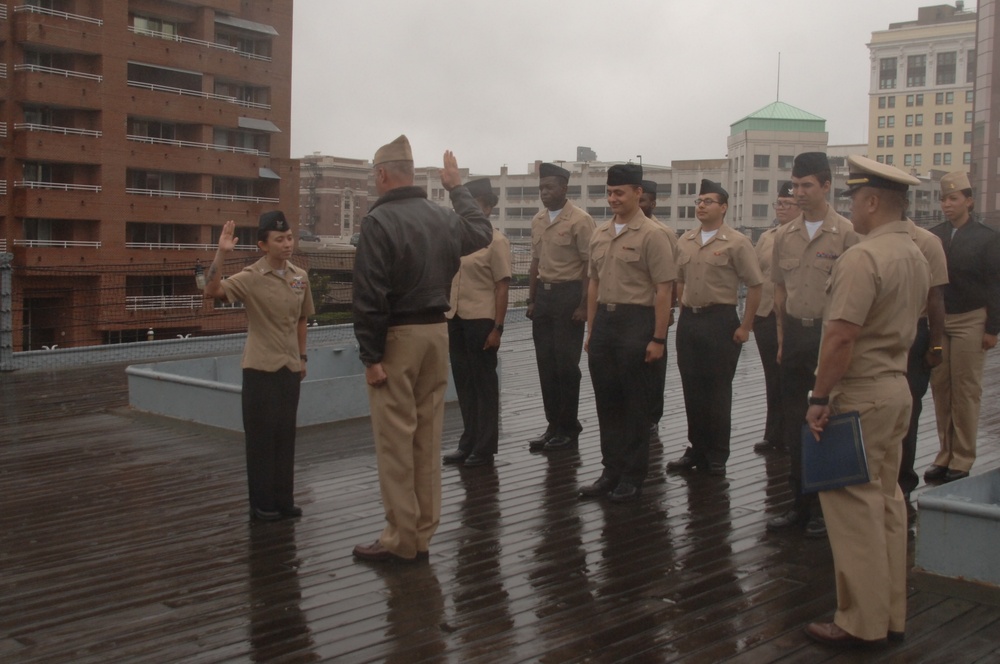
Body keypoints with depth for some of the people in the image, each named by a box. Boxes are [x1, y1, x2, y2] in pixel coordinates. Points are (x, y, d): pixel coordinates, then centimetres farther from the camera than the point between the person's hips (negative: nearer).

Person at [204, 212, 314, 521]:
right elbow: (212, 290, -27)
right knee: (261, 435, 2)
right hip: (260, 368, -5)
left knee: (286, 434, 11)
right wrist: (221, 253, -36)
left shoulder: (300, 277, 4)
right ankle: (261, 503, 12)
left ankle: (284, 499, 22)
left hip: (290, 368, 5)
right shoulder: (251, 278, -12)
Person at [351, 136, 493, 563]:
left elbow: (370, 296, -17)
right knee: (427, 439, 12)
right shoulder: (443, 218, 8)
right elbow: (483, 232, 30)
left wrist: (372, 356, -14)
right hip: (437, 332, 7)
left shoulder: (379, 221, -12)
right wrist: (457, 187, 41)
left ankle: (400, 540, 5)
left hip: (397, 336, -7)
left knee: (395, 441, 0)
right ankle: (422, 535, 20)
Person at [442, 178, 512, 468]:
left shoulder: (496, 241, -7)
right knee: (463, 383, 13)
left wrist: (497, 328, -13)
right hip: (456, 319, 6)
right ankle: (469, 442, 25)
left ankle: (484, 447, 15)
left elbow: (502, 288, -9)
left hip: (481, 321, -6)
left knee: (484, 384, 5)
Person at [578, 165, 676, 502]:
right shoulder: (600, 234, 11)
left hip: (636, 322, -6)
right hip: (604, 321, 6)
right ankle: (611, 470, 23)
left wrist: (658, 338, -15)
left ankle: (632, 476, 15)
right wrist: (591, 331, 14)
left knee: (635, 404, 3)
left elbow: (664, 289, -11)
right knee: (607, 401, 12)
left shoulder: (651, 234, -9)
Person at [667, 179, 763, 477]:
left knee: (718, 391, 1)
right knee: (692, 389, 10)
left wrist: (745, 327, -9)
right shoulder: (684, 242, 10)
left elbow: (755, 285, -7)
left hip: (720, 322, -5)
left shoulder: (736, 243, -7)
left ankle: (717, 457, 12)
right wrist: (685, 311, 11)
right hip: (688, 321, 5)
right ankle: (696, 449, 22)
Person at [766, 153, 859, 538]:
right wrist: (782, 339, 11)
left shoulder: (846, 234, -7)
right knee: (794, 423, 10)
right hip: (795, 333, 5)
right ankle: (800, 503, 21)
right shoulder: (784, 236, 9)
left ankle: (825, 507, 14)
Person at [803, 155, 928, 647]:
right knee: (887, 501, 14)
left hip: (859, 395, -9)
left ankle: (862, 622, 4)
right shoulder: (917, 258, 11)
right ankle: (892, 615, 22)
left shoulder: (862, 257, -18)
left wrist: (819, 397, -17)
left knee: (855, 505, -3)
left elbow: (841, 337, -22)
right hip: (897, 388, 9)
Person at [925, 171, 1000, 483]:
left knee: (966, 390, 0)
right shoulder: (933, 236, 6)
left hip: (969, 321, -4)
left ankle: (962, 460, 7)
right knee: (940, 388, 7)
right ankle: (945, 455, 16)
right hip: (936, 320, 4)